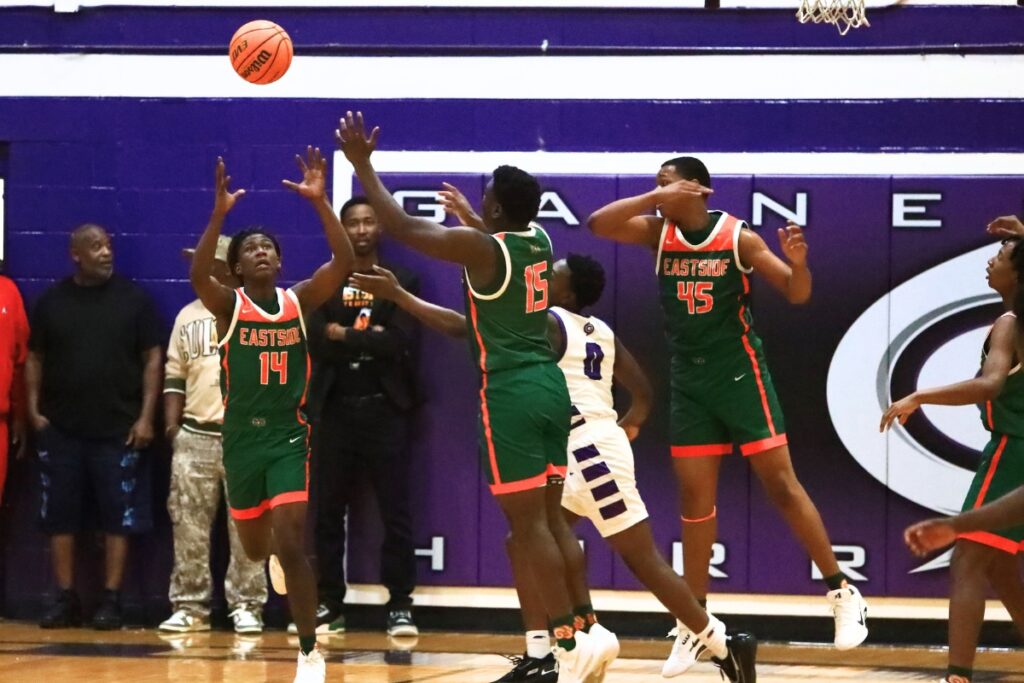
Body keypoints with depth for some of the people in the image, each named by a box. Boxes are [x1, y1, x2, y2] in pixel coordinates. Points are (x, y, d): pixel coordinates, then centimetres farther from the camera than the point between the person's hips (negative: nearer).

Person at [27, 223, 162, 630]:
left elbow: (152, 358, 2)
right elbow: (35, 358, 11)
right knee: (60, 516, 3)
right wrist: (34, 410, 0)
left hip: (118, 428, -2)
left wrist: (146, 416, -6)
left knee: (117, 516, -2)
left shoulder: (133, 299, 2)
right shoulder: (52, 301, 7)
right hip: (60, 428, 2)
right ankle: (66, 599, 9)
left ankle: (111, 601, 3)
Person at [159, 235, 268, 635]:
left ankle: (246, 607, 3)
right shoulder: (187, 316, 14)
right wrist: (171, 423, 5)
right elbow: (175, 374, 16)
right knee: (189, 529, 3)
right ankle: (189, 607, 8)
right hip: (194, 437, 4)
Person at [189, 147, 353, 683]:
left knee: (292, 545, -15)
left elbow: (343, 262, -16)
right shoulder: (228, 305, -5)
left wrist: (320, 202, -26)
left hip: (290, 436, -1)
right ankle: (275, 551, 57)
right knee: (255, 547, 17)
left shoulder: (299, 300, -1)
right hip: (242, 437, 1)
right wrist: (219, 213, -37)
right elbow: (197, 276, -27)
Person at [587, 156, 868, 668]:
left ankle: (842, 593, 2)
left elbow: (796, 295, -8)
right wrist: (655, 199, -20)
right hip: (688, 378, 4)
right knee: (695, 498, 5)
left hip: (739, 373, -4)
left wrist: (798, 262, -31)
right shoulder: (659, 233, 1)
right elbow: (597, 225, -11)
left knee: (781, 484, -6)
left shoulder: (739, 238, -10)